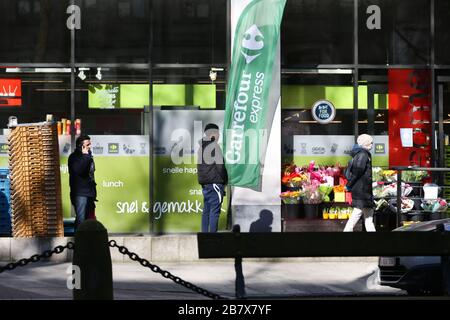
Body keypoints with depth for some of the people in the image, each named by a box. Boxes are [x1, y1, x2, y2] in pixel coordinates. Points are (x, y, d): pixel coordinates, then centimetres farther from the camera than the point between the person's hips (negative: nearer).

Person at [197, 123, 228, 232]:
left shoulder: (201, 146, 15)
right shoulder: (214, 146, -11)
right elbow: (220, 165, -13)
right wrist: (225, 180, -1)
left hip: (204, 183, 8)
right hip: (215, 182, -8)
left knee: (206, 210, 11)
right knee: (214, 211, -7)